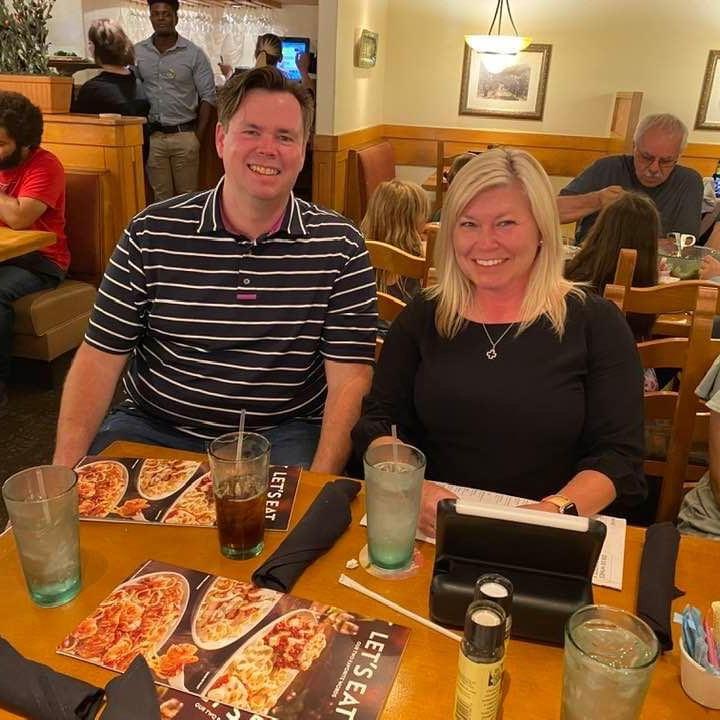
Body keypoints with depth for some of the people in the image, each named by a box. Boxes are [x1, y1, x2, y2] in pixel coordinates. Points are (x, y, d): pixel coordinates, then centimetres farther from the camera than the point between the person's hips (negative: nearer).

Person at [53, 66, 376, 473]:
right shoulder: (152, 234, -1)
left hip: (282, 434, -1)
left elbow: (349, 378, -7)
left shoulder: (340, 246, -5)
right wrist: (66, 467, -12)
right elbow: (100, 357, 0)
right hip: (153, 427, 2)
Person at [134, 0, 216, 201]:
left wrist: (198, 137, -5)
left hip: (184, 135, -2)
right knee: (160, 196, 9)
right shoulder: (137, 52, 4)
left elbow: (208, 97, -1)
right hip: (151, 136, 2)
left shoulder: (194, 54, -1)